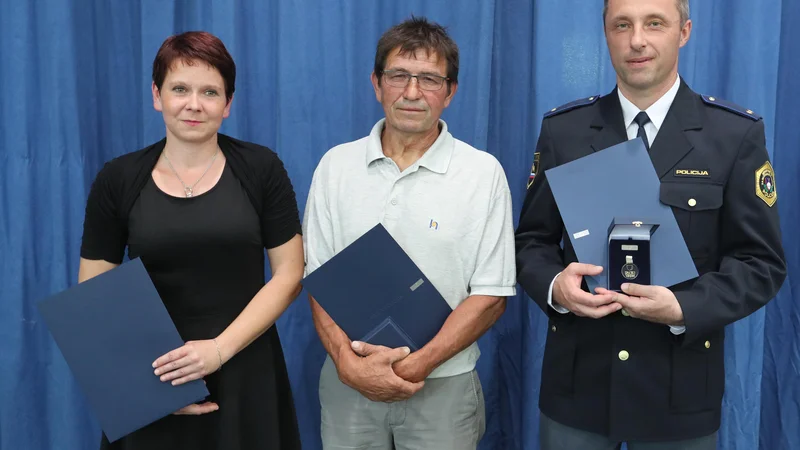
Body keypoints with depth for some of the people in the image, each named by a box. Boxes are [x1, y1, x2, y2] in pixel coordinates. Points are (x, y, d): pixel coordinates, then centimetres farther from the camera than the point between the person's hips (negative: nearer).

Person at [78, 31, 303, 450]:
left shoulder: (260, 168, -3)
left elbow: (289, 274, -5)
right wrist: (143, 377, -10)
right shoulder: (117, 179, -1)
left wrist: (220, 348, -15)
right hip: (154, 377, 1)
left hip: (244, 374, 0)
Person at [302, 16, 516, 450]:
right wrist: (347, 361, -13)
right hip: (348, 381, 2)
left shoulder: (483, 172, -6)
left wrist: (419, 364, -15)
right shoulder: (335, 166, 0)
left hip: (442, 385, -1)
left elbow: (491, 295, -6)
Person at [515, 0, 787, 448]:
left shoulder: (738, 133, -5)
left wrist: (685, 308, -21)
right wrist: (554, 286, -17)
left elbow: (762, 262, -4)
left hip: (680, 386, -1)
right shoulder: (563, 129, 1)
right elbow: (532, 239, 5)